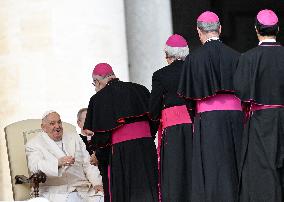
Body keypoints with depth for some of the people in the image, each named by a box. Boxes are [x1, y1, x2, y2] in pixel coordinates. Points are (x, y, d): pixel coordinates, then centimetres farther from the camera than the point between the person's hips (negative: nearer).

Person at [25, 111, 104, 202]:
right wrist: (58, 163, -30)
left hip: (84, 190, 5)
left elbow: (88, 164, 18)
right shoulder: (33, 144, 6)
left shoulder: (75, 139, 23)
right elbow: (34, 166, -13)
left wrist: (97, 183, -1)